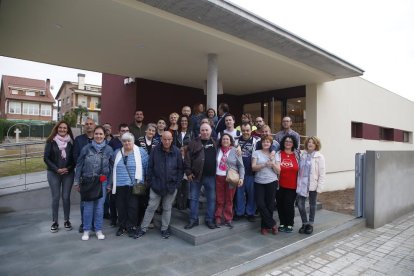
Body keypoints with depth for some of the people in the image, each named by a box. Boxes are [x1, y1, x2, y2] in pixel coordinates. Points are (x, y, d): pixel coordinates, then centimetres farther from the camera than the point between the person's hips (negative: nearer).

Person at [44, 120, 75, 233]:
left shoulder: (71, 142, 3)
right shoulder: (51, 141, -1)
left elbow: (74, 157, 4)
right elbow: (46, 158, -4)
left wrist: (69, 168, -11)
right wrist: (57, 169, -12)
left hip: (68, 173, 1)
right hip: (53, 173, -1)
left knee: (66, 197, 4)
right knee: (55, 197, 3)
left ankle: (66, 220, 18)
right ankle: (55, 222, 15)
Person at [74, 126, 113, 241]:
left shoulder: (109, 149, 0)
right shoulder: (86, 148, -1)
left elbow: (111, 167, 3)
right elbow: (79, 165, 3)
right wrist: (77, 182, 3)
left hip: (102, 182, 1)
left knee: (99, 206, 7)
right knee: (88, 206, 4)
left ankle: (98, 230, 22)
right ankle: (86, 230, 20)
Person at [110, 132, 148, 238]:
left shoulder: (141, 152, -1)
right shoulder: (117, 153, 11)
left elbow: (147, 167, -1)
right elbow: (113, 169, 17)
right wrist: (111, 183, 14)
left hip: (134, 185, -3)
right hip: (120, 185, 4)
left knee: (133, 207, 1)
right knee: (121, 207, 9)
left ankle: (132, 227, 16)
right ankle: (122, 226, 25)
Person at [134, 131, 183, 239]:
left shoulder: (177, 152, -6)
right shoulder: (155, 151, -5)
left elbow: (180, 169, 0)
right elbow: (150, 167, 1)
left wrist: (178, 183, -5)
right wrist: (150, 182, -3)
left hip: (171, 185, 0)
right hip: (156, 185, 0)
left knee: (167, 208, 13)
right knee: (151, 207, 7)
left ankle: (164, 229, 28)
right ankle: (143, 229, 21)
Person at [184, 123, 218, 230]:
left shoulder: (215, 143, 8)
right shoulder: (194, 143, 0)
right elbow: (187, 158, -3)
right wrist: (188, 172, -9)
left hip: (211, 176, 2)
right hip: (196, 176, -1)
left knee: (211, 199, 8)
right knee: (194, 198, 7)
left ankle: (209, 220, 22)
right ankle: (193, 220, 20)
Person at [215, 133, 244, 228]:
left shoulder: (235, 151, 1)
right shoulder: (217, 150, 8)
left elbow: (241, 166, -1)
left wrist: (241, 177, -11)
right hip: (218, 178, 2)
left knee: (229, 200, 6)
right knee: (219, 200, 8)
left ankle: (228, 219, 17)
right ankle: (218, 219, 17)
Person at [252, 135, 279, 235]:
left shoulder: (274, 154, 7)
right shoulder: (256, 153, 3)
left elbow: (278, 171, 3)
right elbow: (253, 167, -7)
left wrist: (272, 163, -14)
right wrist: (265, 164, -20)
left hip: (271, 182, 1)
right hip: (259, 182, 0)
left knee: (269, 205, 4)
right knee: (260, 204, -6)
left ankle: (265, 226, 22)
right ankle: (272, 224, 12)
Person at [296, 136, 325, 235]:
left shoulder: (319, 157, -6)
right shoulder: (302, 154, 5)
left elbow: (322, 173, -8)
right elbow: (299, 169, 6)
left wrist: (319, 187, -11)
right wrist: (298, 182, 2)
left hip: (313, 185, -3)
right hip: (302, 184, 3)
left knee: (312, 205, 12)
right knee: (300, 204, 1)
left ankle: (310, 224, 28)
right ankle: (304, 223, 21)